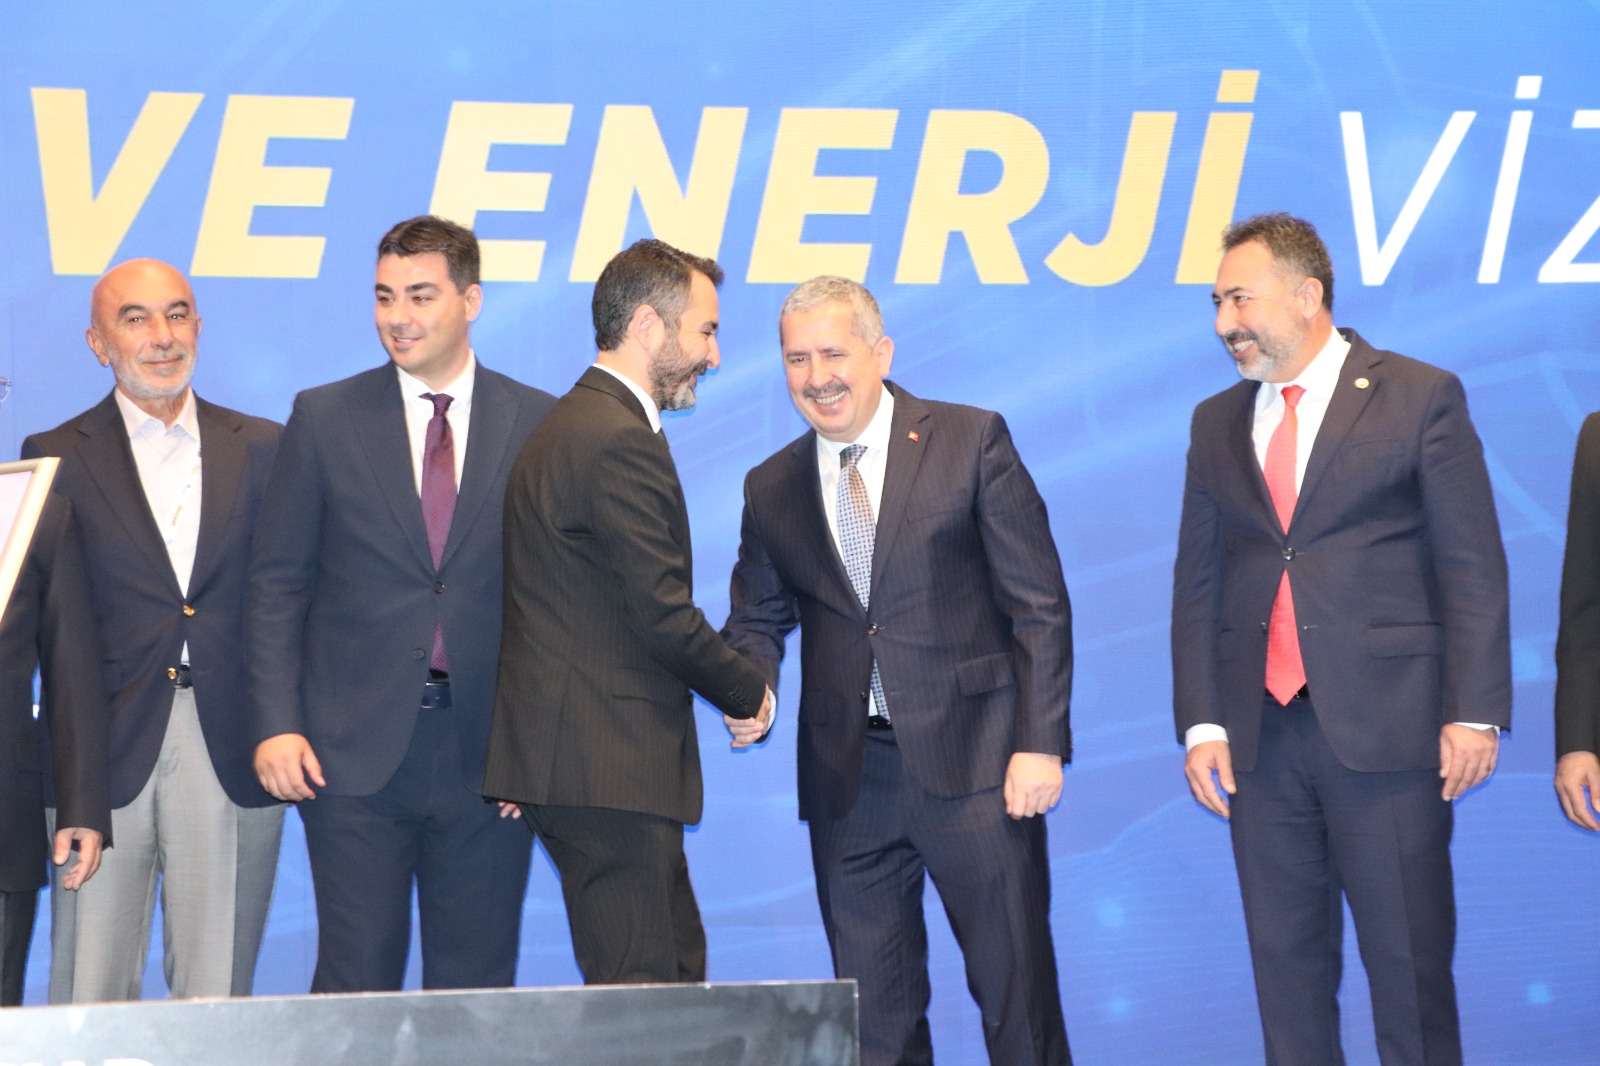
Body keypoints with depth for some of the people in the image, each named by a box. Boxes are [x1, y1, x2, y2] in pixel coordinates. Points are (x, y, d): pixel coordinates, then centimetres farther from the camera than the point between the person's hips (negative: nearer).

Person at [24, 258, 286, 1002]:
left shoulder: (262, 450, 11)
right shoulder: (55, 459, 5)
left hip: (232, 757, 2)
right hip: (107, 756, -1)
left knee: (219, 992, 4)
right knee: (90, 997, 0)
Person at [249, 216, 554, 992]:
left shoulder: (538, 424, 4)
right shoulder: (324, 418, 5)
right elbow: (277, 583, 5)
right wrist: (276, 724, -5)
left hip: (489, 750, 0)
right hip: (354, 751, 0)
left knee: (478, 987, 5)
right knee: (355, 984, 0)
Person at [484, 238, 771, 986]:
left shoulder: (569, 427, 19)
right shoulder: (619, 441, -16)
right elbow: (662, 616, -19)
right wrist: (749, 693, -3)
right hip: (606, 770, -11)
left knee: (677, 974, 13)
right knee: (637, 990, -8)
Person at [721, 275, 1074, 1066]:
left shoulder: (973, 441, -1)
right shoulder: (771, 489, 11)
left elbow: (1040, 605, -3)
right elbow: (759, 619, 19)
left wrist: (1040, 741, -10)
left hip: (973, 761, -4)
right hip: (847, 774, 4)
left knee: (1015, 986, -2)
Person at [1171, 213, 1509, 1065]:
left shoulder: (1421, 397, 0)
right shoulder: (1216, 423, 13)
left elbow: (1472, 568, -3)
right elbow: (1196, 584, 13)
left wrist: (1473, 712, -9)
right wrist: (1200, 723, 3)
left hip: (1384, 729, -4)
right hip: (1260, 733, 4)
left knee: (1409, 958, -1)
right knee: (1286, 961, 7)